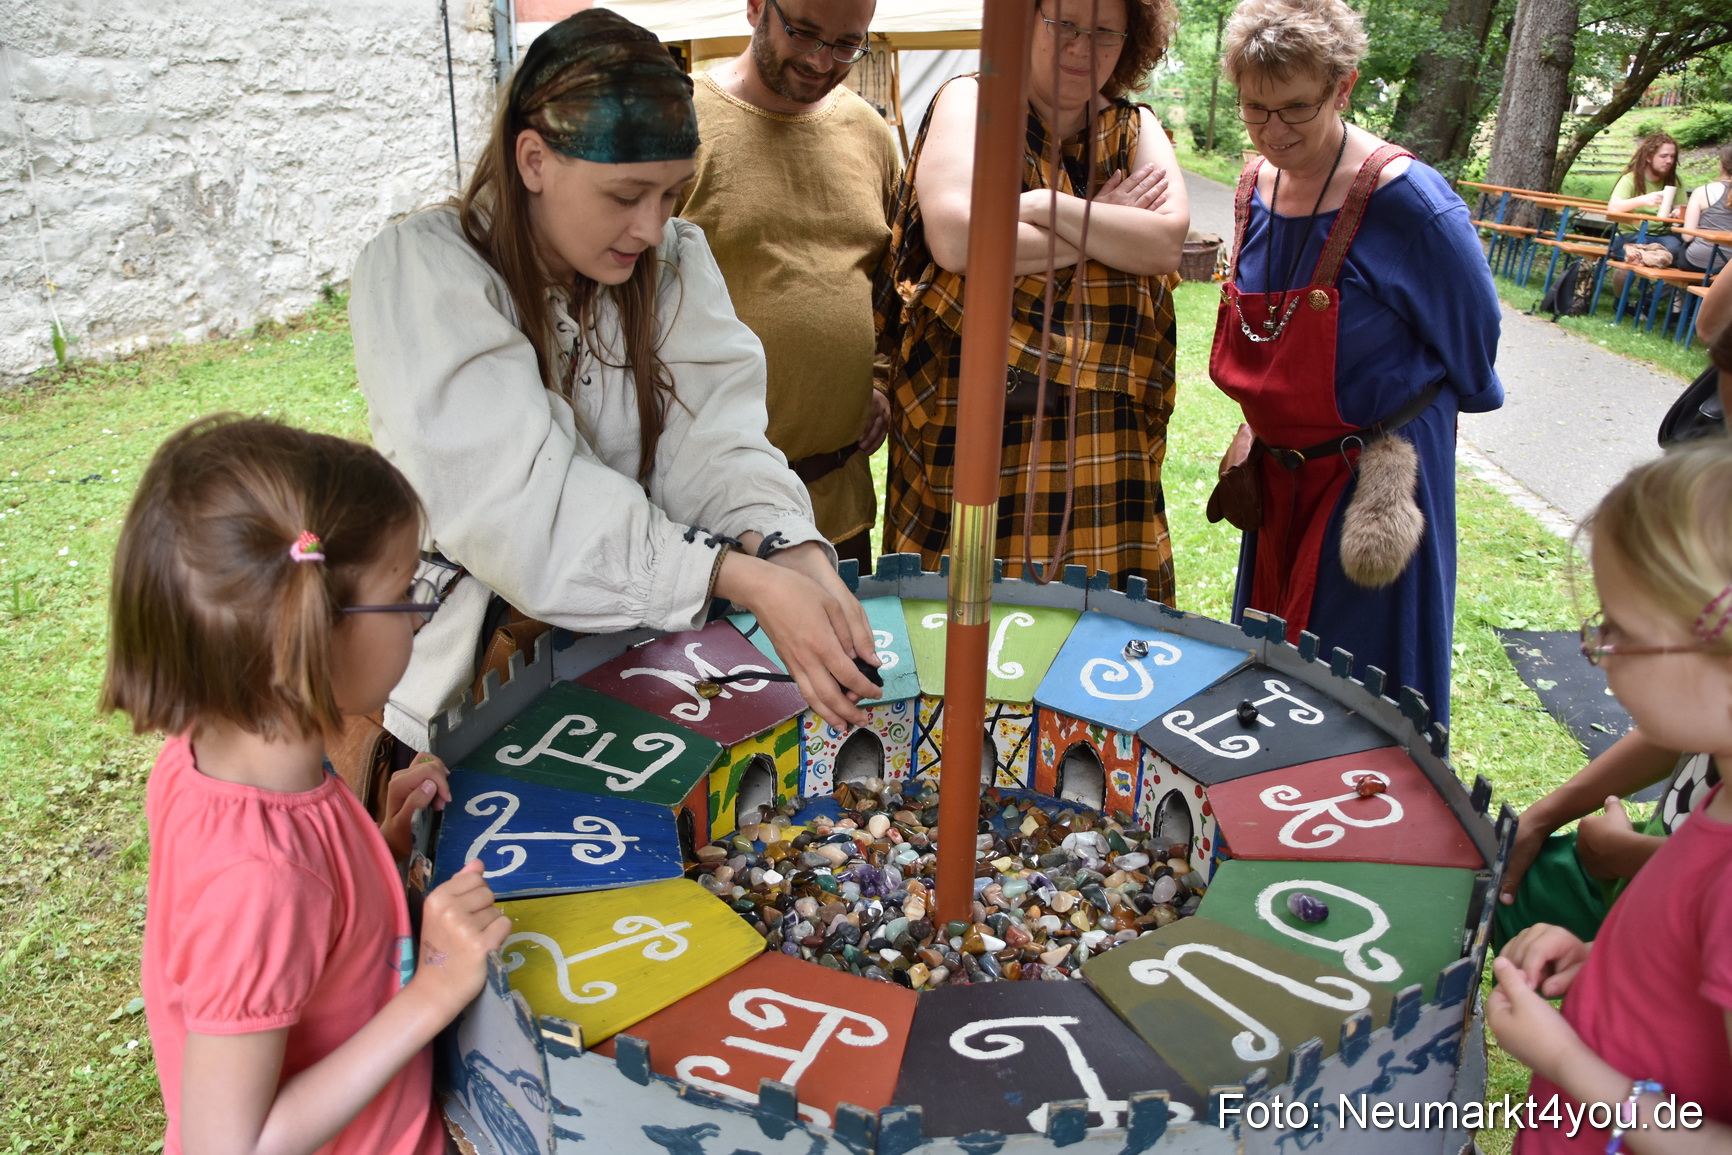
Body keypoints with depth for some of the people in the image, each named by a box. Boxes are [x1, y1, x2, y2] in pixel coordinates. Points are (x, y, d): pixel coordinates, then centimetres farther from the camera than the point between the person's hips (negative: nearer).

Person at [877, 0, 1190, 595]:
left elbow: (1167, 244, -5)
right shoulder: (972, 100, 3)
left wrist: (1044, 206, -15)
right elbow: (955, 240, -16)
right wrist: (1109, 227, -7)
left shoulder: (1136, 129, 14)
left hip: (1103, 434, 3)